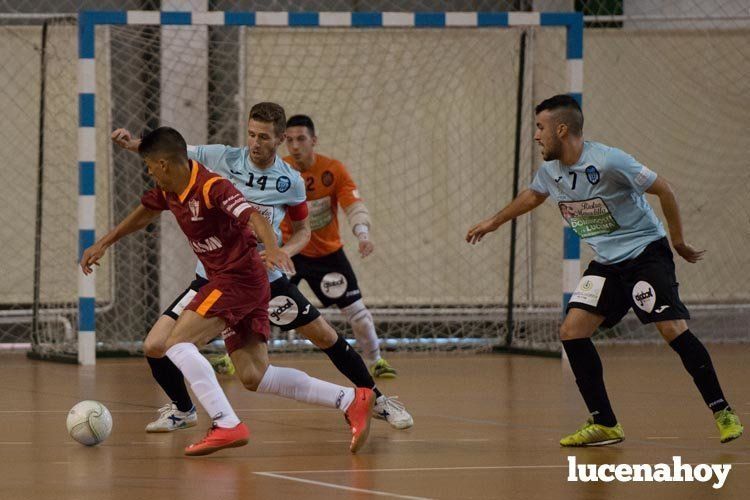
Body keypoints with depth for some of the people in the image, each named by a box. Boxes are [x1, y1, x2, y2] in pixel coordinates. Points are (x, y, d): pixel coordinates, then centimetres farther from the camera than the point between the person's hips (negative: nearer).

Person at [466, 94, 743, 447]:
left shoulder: (608, 162, -22)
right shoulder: (550, 170, 1)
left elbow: (663, 190, -15)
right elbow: (533, 195, 25)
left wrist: (678, 242, -9)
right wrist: (492, 223, 38)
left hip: (646, 251, -7)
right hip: (607, 262, 7)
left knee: (672, 328, -20)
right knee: (572, 332, -6)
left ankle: (722, 412, -8)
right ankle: (604, 424, 1)